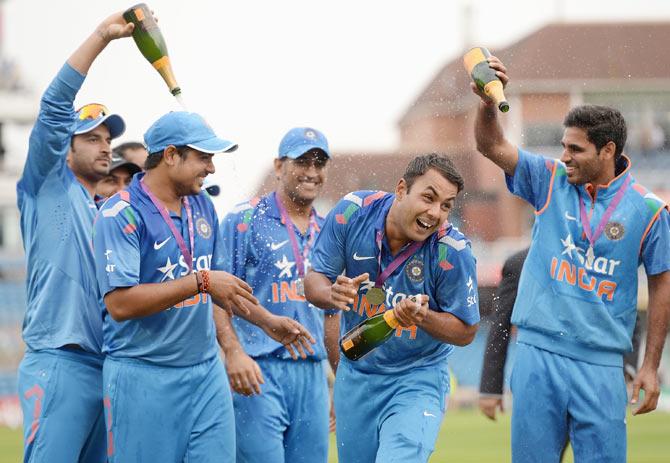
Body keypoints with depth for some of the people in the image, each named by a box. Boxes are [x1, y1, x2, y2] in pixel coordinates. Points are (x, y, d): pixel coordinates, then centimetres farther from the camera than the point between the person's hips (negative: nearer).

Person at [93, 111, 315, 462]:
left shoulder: (203, 207, 12)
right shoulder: (122, 215, -13)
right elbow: (120, 304, -22)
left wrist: (266, 321, 19)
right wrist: (201, 282, -21)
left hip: (206, 372, 6)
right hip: (143, 379, -6)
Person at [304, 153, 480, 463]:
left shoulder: (452, 251, -21)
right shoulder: (353, 212, -14)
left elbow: (466, 331, -10)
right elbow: (313, 284, -5)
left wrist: (423, 318, -31)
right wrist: (333, 294, -29)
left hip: (417, 380, -4)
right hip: (355, 376, 4)